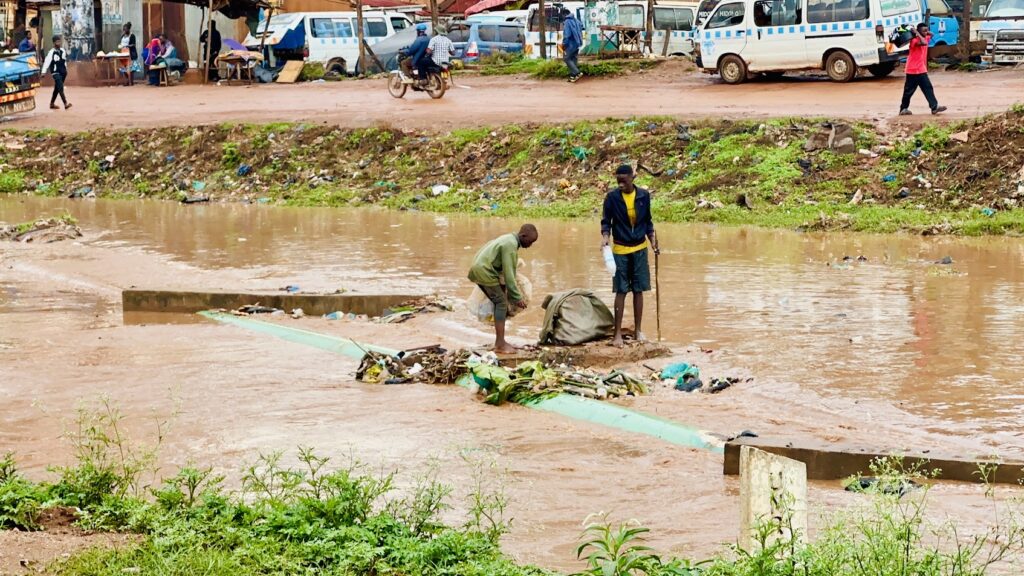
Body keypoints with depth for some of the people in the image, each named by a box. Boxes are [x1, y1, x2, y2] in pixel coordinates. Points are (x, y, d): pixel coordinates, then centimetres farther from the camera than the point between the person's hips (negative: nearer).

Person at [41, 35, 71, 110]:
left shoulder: (62, 51, 8)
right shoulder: (52, 52, -12)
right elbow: (47, 62, -18)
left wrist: (65, 70, 21)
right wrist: (44, 72, -25)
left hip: (62, 72, 7)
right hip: (56, 73, -7)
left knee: (57, 89, 14)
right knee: (60, 88, -17)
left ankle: (52, 103, 26)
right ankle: (65, 103, -24)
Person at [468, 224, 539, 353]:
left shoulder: (510, 241, 14)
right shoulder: (510, 245, -18)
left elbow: (510, 271, 20)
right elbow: (508, 274, -20)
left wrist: (514, 296, 20)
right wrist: (517, 297, -16)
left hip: (479, 269, 10)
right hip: (484, 272, -10)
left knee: (500, 304, 13)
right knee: (501, 304, -9)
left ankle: (499, 342, 16)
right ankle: (500, 345, -10)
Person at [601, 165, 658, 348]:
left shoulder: (643, 195, -1)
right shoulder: (612, 197, -7)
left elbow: (647, 221, 9)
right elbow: (606, 221, -3)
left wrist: (653, 239, -2)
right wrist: (605, 236, -21)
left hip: (640, 249, 2)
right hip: (620, 250, -2)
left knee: (638, 290, 6)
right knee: (621, 291, -2)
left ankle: (638, 329, 15)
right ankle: (618, 333, 2)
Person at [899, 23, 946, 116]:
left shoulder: (925, 38, 9)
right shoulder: (915, 40, -16)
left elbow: (931, 34, 29)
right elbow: (923, 43, -35)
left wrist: (927, 32, 9)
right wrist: (917, 33, -25)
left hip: (922, 70, 8)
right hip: (913, 71, -8)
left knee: (928, 88, -2)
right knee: (909, 90, 2)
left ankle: (934, 107, -7)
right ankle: (903, 109, 12)